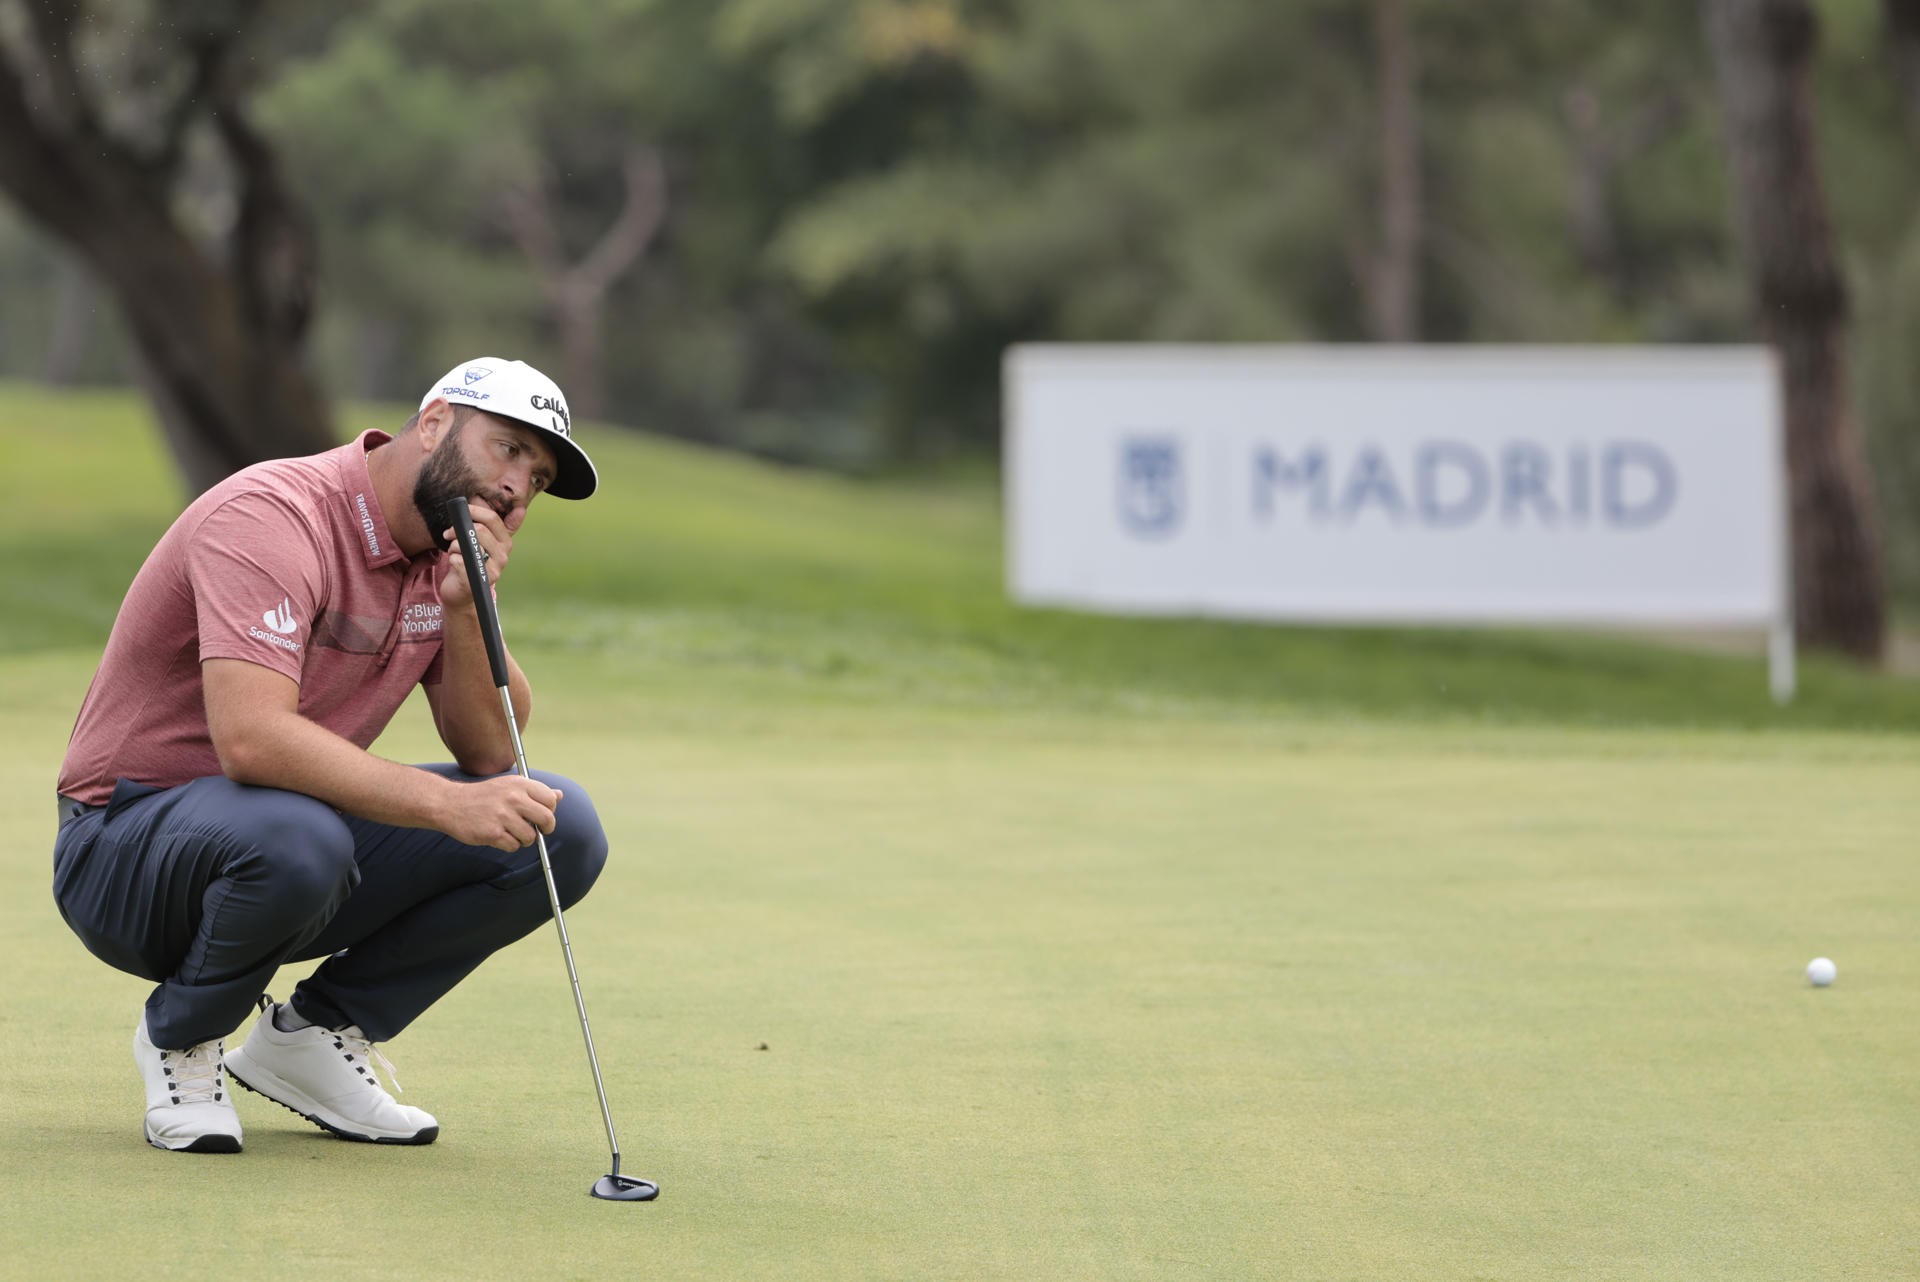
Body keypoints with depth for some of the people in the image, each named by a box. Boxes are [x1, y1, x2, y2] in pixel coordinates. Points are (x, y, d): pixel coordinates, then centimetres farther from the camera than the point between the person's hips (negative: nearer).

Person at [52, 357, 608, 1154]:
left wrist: (465, 611, -18)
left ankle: (314, 1035, 3)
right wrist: (445, 803, -41)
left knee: (561, 827, -8)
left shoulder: (450, 553, 5)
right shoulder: (272, 517, -22)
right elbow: (251, 737, -36)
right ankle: (182, 1037, -8)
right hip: (129, 843, -8)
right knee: (293, 835, -41)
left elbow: (493, 757, -1)